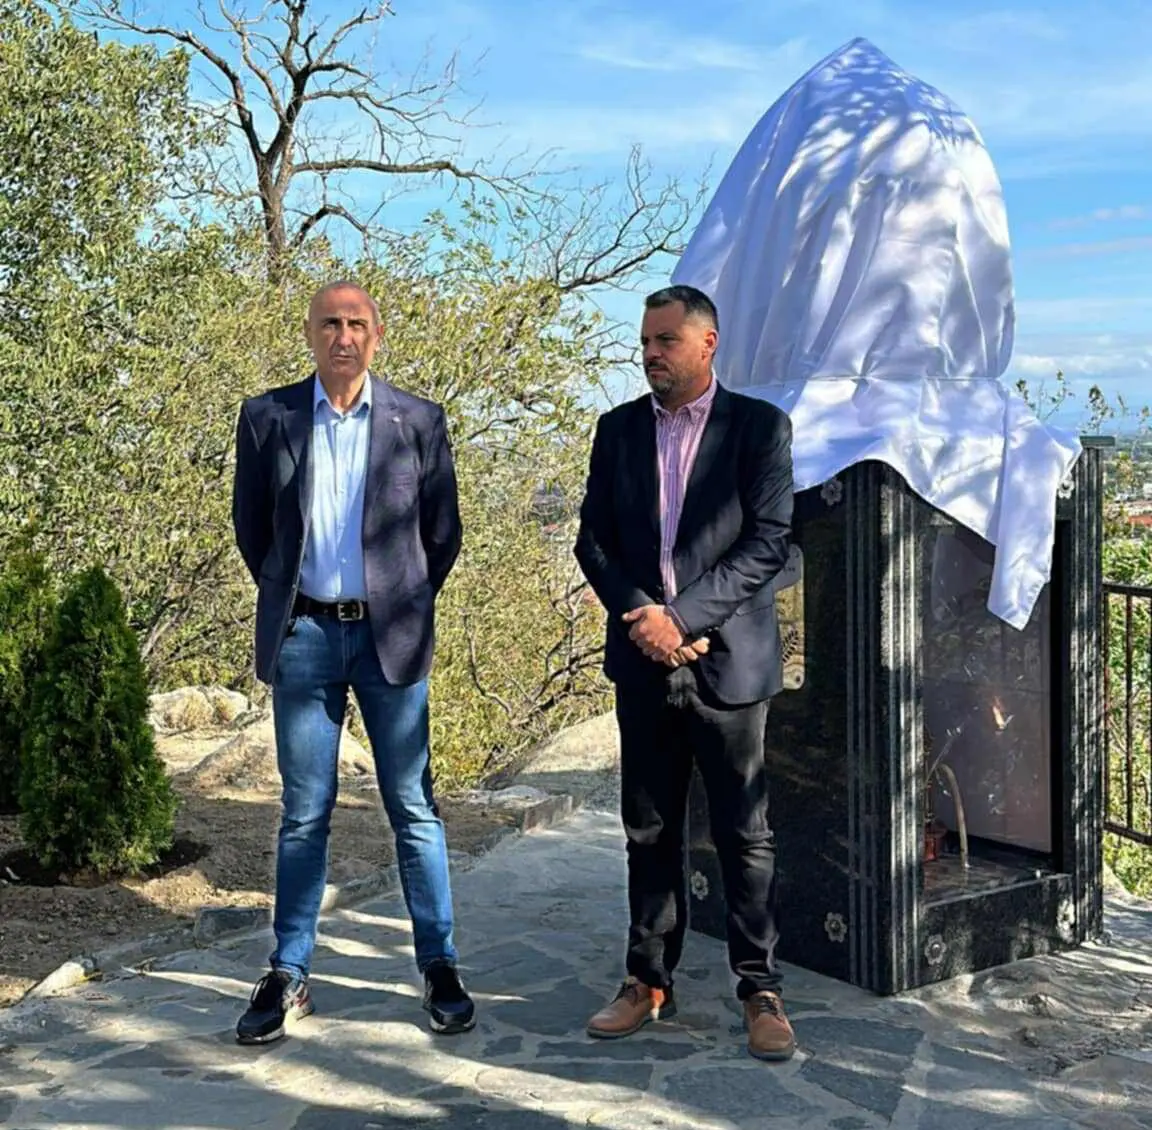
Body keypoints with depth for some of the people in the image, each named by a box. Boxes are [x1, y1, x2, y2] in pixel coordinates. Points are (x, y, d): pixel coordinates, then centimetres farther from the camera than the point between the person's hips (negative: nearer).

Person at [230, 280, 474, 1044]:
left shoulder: (418, 422, 1)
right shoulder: (267, 417, 3)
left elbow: (444, 531, 8)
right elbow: (250, 524, 12)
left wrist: (407, 605, 9)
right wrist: (286, 596, 13)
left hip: (390, 636, -1)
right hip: (303, 635, 1)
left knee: (413, 807, 4)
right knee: (304, 811, 6)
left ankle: (440, 967, 15)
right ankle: (289, 976, 15)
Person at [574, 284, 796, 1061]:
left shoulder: (760, 426, -1)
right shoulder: (619, 429, 10)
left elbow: (769, 541, -9)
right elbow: (593, 538, 7)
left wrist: (682, 616, -16)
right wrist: (641, 614, -10)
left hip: (727, 660, -3)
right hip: (643, 661, 4)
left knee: (746, 835, 3)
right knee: (650, 833, 11)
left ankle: (761, 993, 14)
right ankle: (649, 983, 22)